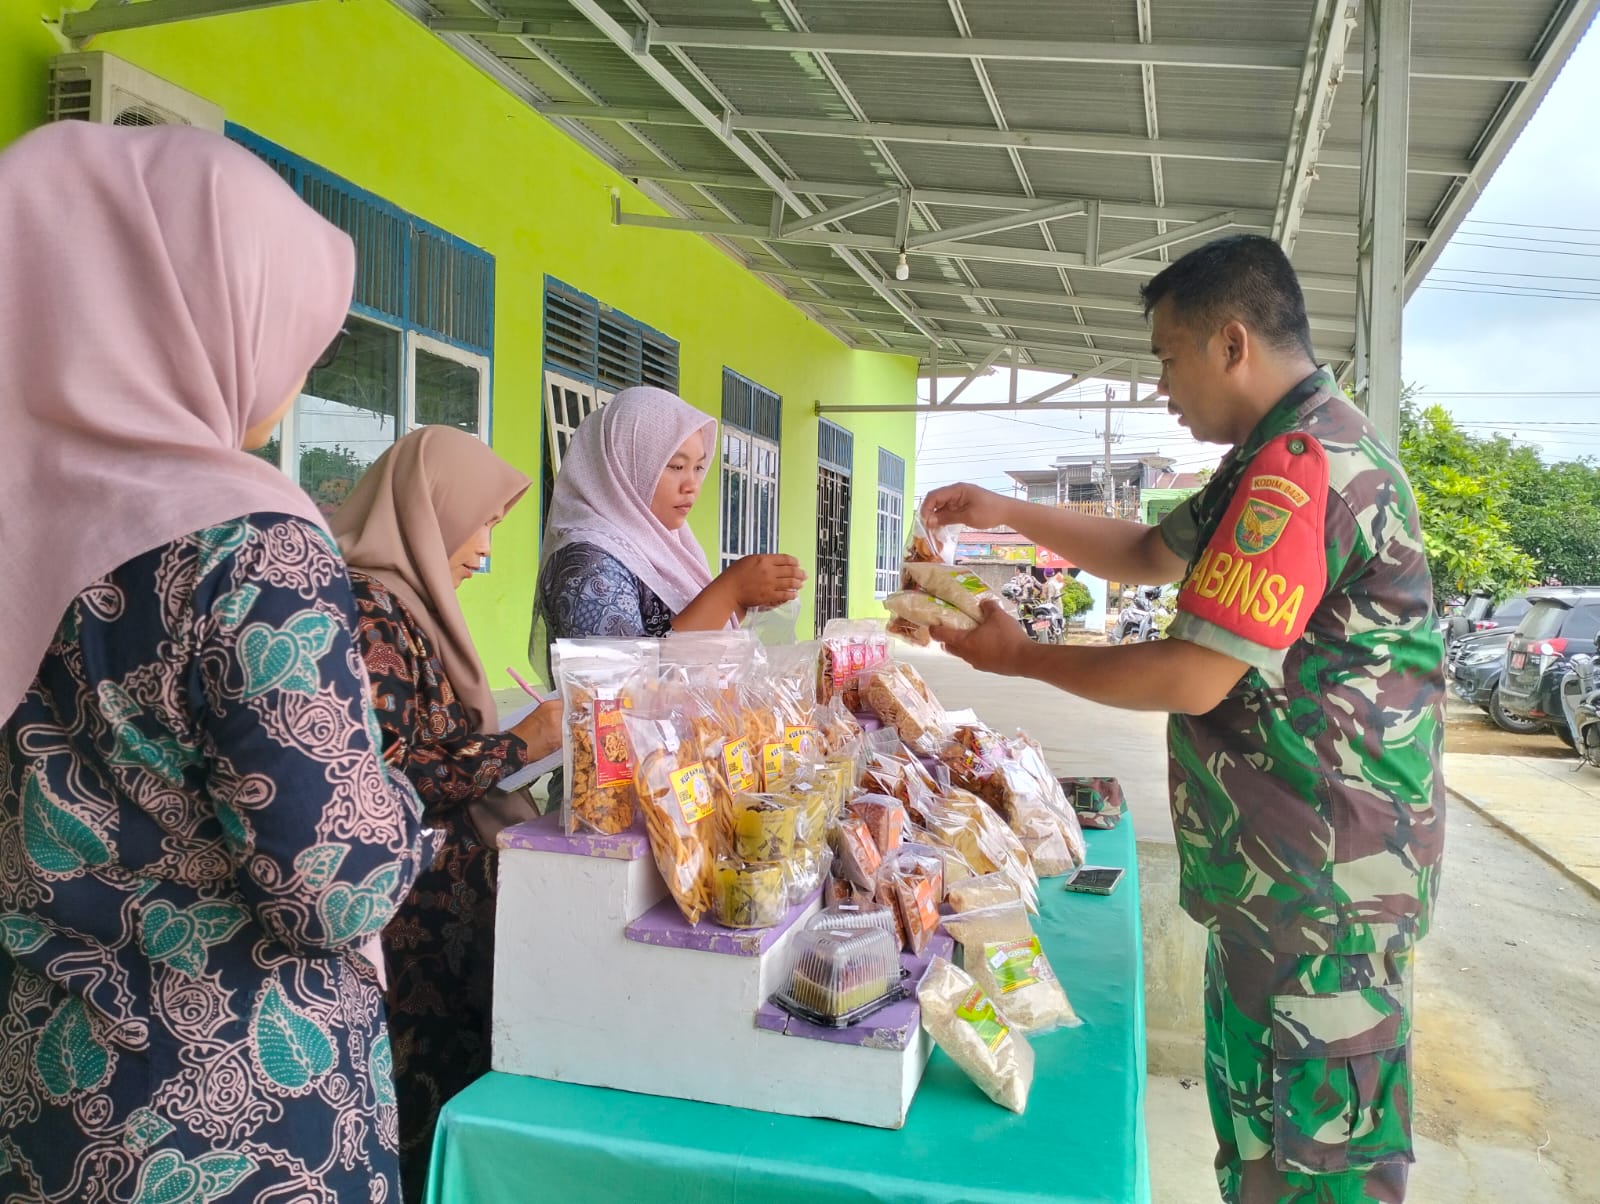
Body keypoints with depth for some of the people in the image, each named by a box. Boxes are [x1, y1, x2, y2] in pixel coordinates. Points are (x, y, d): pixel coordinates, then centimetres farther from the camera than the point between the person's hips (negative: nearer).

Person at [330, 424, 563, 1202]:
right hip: (413, 916, -9)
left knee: (451, 1099, 17)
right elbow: (384, 780, -22)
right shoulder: (369, 608, -17)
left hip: (449, 899, 9)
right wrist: (523, 743, -16)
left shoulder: (408, 605, 12)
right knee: (429, 1107, 4)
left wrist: (531, 736, 8)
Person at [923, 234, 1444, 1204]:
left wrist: (1017, 656, -13)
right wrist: (1007, 513, 11)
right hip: (1277, 869, 10)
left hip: (1323, 884, -10)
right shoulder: (1290, 451, 12)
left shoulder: (1302, 464, -23)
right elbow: (1150, 553, 20)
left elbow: (1192, 680, -25)